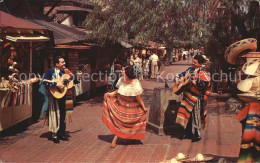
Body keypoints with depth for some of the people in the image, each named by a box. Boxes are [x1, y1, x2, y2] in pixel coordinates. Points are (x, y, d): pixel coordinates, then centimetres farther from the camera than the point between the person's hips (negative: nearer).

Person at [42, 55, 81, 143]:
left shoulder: (64, 71, 10)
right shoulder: (51, 71, -9)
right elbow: (44, 81, -20)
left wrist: (77, 78, 1)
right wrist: (56, 84, -24)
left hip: (63, 96, 6)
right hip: (54, 96, -6)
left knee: (63, 115, 10)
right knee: (56, 115, -3)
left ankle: (61, 134, 21)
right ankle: (54, 135, 7)